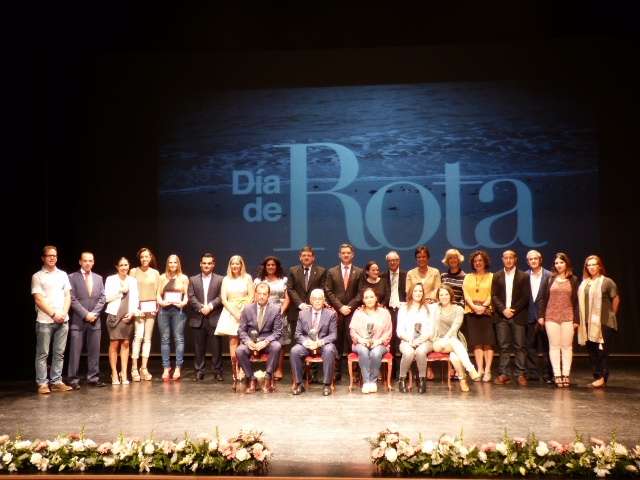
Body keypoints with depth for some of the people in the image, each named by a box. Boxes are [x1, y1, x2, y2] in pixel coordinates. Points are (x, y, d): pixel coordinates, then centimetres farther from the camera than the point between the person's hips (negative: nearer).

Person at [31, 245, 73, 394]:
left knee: (59, 353, 6)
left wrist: (63, 314, -4)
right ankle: (42, 383, 4)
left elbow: (68, 296, 11)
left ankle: (56, 382, 11)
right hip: (45, 321, -4)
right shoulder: (37, 276, 1)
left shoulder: (63, 275, 13)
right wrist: (53, 314, -11)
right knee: (42, 354, 0)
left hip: (63, 320, 4)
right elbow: (38, 300, -6)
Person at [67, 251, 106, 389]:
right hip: (77, 320, -4)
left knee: (94, 351, 5)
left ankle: (93, 377, 11)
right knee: (75, 351, -3)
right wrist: (85, 314, -12)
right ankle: (73, 379, 2)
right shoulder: (72, 277, 1)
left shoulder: (98, 278, 13)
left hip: (95, 320, 4)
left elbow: (102, 298, 9)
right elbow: (72, 299, -6)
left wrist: (94, 313, -6)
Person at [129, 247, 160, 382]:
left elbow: (157, 291, 11)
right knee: (138, 336, -14)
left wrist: (157, 306, 1)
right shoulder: (134, 271, 4)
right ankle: (134, 368, -8)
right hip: (138, 306, -3)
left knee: (147, 338, 4)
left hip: (151, 306, 3)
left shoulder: (155, 273, 11)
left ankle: (144, 368, 8)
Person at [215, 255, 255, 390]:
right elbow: (223, 299, 5)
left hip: (245, 312, -1)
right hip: (230, 313, 1)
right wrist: (234, 312, -8)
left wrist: (243, 312, -11)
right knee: (233, 342, -8)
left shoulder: (247, 278, 6)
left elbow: (251, 296, 1)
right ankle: (235, 376, -9)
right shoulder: (226, 279, 11)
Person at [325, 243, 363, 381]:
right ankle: (337, 372, 8)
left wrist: (349, 306, -7)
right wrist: (340, 307, -5)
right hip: (336, 312, 1)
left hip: (353, 311, -1)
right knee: (337, 343, 1)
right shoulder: (332, 271, 10)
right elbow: (328, 292, 4)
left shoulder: (359, 272, 8)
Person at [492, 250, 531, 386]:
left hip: (518, 316, -1)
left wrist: (513, 310, -11)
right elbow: (494, 296, 4)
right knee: (503, 346, 2)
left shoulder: (523, 276, 4)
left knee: (520, 346, 0)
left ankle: (521, 374, 5)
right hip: (502, 316, 2)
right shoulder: (497, 276, 10)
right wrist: (503, 309, -9)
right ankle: (504, 374, 6)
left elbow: (525, 297, -2)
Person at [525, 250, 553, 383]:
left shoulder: (549, 276, -2)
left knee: (546, 346, 2)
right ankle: (531, 373, 16)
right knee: (530, 345, 8)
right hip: (530, 316, 3)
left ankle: (547, 374, 10)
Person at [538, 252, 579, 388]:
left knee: (567, 346, 1)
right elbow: (543, 298, 7)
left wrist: (576, 319, -1)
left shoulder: (573, 280, 6)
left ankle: (566, 374, 6)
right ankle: (557, 375, 4)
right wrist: (541, 315, 0)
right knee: (554, 346, 1)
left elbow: (576, 301, 4)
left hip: (568, 317, -1)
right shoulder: (550, 279, 8)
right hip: (551, 317, 1)